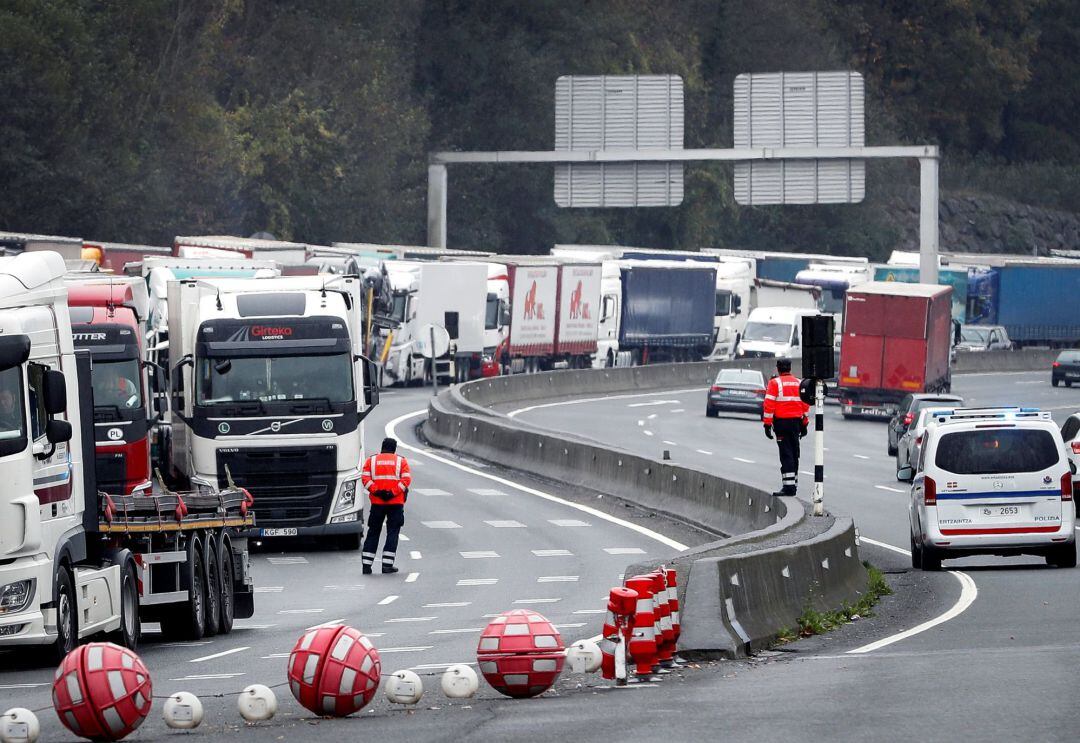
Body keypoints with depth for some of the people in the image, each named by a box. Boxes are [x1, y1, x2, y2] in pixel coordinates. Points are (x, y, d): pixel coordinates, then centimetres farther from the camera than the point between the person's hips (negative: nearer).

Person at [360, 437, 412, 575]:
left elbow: (365, 478, -5)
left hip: (377, 502, 1)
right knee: (393, 532, 5)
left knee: (373, 533, 9)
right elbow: (406, 479, -8)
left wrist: (376, 491, -11)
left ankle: (367, 564, 4)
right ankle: (387, 564, -2)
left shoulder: (372, 460, 9)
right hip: (396, 503, -1)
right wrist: (393, 492, -12)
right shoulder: (401, 461, 6)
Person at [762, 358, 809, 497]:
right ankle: (794, 484, 22)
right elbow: (805, 404, 13)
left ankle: (789, 486, -13)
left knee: (786, 454, -6)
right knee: (794, 454, 15)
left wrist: (767, 424, -7)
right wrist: (804, 424, 20)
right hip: (796, 422, 5)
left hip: (781, 422, -5)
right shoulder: (799, 383, 10)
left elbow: (769, 404, -10)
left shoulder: (775, 383, -5)